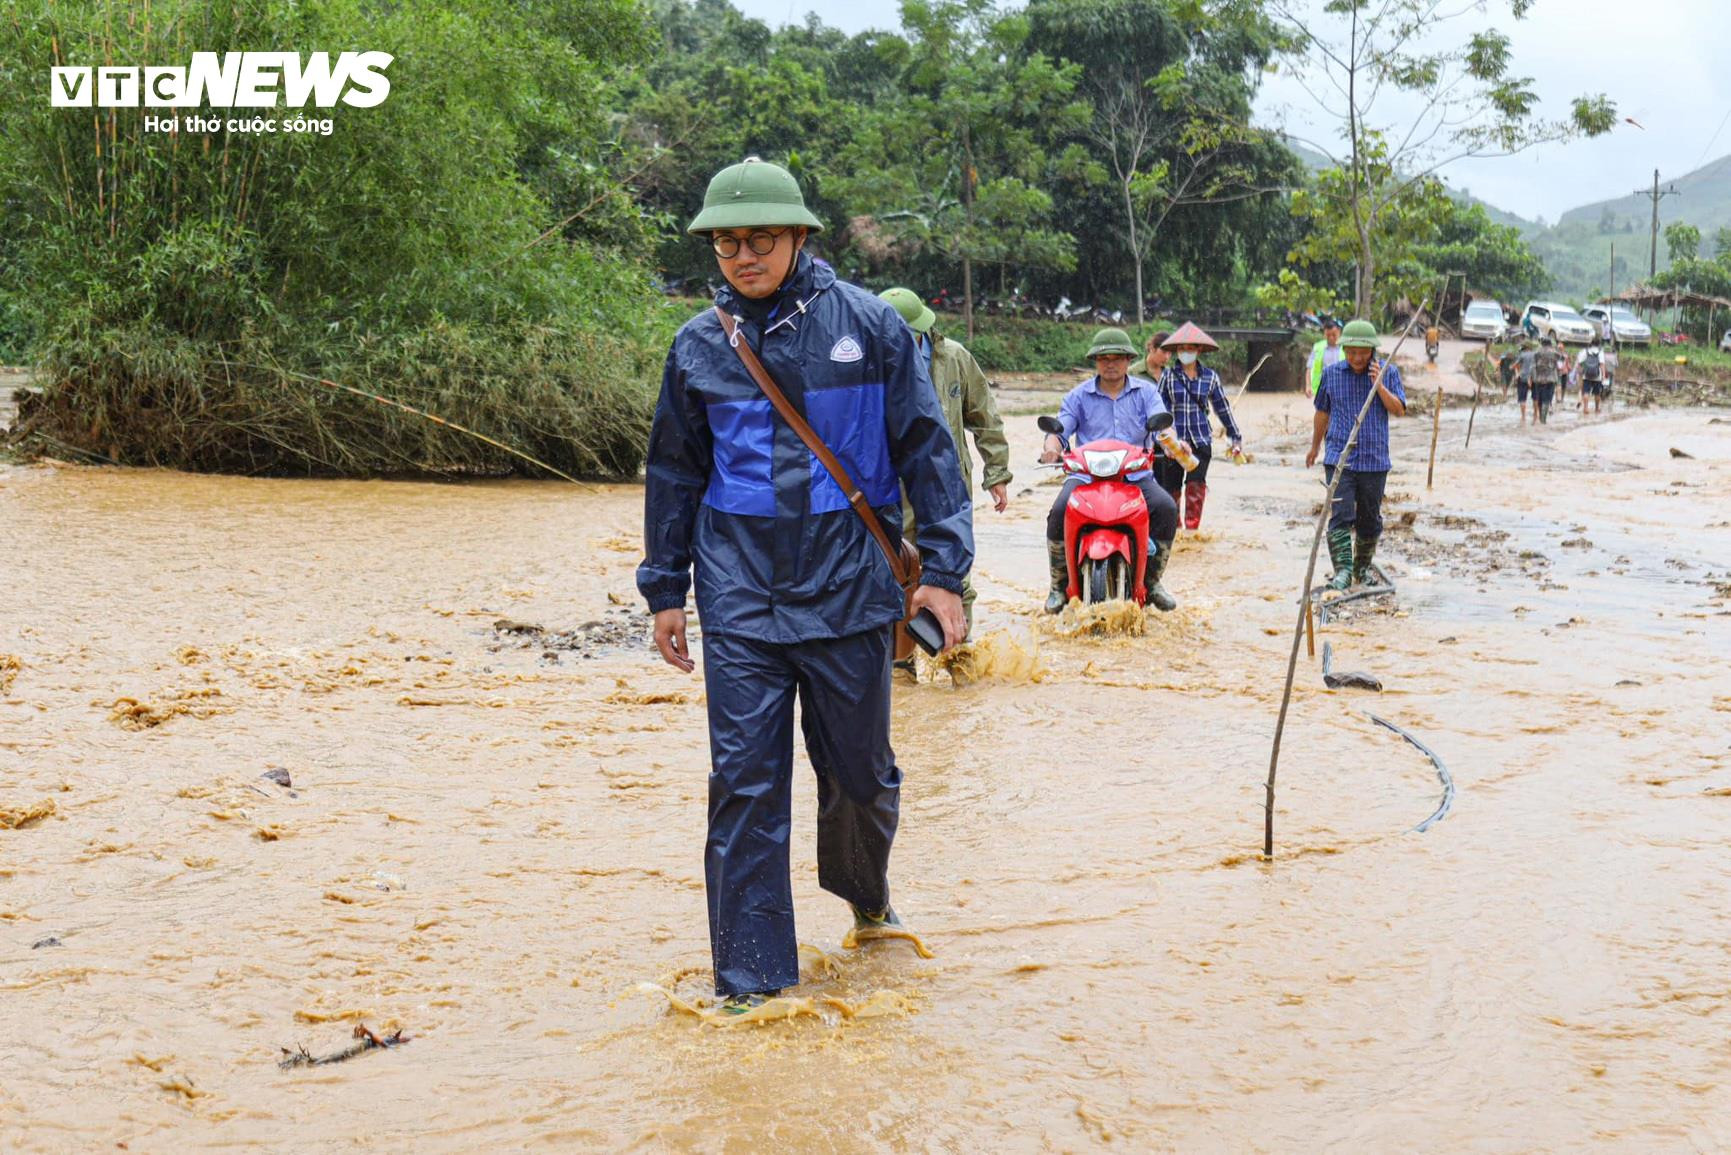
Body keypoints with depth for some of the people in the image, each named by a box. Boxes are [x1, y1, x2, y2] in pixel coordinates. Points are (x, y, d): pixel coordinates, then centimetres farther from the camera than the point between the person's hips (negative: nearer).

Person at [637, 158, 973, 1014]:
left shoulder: (867, 326, -1)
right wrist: (665, 590, 15)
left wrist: (943, 569, -1)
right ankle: (751, 977, 7)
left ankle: (866, 895, 41)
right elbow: (674, 473, 15)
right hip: (740, 597, 1)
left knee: (860, 769, 10)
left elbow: (925, 448, 3)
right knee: (744, 783, -2)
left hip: (849, 588, -1)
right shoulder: (699, 346, 6)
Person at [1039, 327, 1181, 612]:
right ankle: (1060, 586, -11)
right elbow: (1061, 425, 3)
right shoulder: (1079, 396, 14)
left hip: (1135, 474, 0)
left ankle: (1152, 581, -8)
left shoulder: (1145, 392, 12)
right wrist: (1052, 446, -22)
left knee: (1166, 508, -26)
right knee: (1060, 511, -28)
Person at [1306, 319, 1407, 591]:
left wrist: (1379, 385, -17)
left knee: (1370, 520, 10)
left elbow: (1399, 410, -4)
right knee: (1340, 516, -14)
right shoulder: (1332, 373, 5)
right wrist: (1314, 448, 26)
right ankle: (1342, 570, -16)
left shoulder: (1387, 372, 2)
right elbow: (1322, 413, 17)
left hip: (1374, 460, 1)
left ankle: (1363, 567, 27)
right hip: (1339, 459, -1)